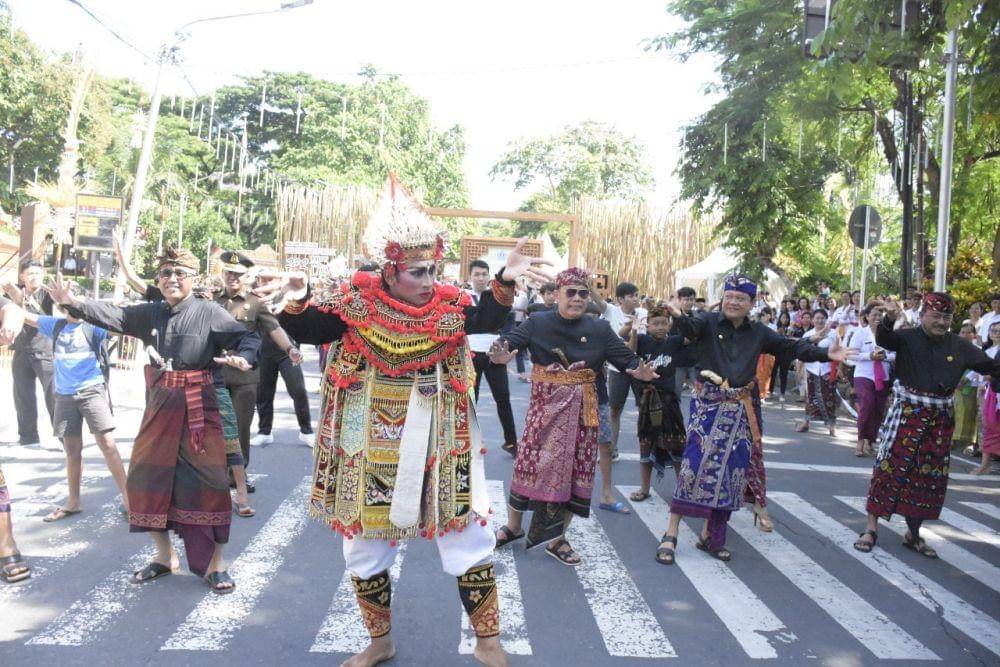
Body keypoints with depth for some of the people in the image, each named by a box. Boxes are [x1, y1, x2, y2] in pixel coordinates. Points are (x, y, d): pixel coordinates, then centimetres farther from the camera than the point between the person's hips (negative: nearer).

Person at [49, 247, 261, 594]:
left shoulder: (209, 312, -7)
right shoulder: (150, 314, 8)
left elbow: (249, 337, -12)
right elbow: (113, 315, 0)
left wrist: (244, 357, -33)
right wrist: (73, 302, -16)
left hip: (199, 409, -5)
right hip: (160, 407, 5)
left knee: (207, 483, -4)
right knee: (147, 479, 9)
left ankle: (214, 564, 10)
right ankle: (164, 555, 28)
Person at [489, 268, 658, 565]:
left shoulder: (600, 329, -1)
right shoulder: (538, 323, -5)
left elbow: (626, 358, -2)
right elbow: (511, 341, -16)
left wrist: (640, 371, -25)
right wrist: (501, 353, -40)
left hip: (583, 412, 2)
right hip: (545, 407, -2)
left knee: (576, 468, 7)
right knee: (530, 462, 3)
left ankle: (557, 538, 24)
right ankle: (514, 525, 28)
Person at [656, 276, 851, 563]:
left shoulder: (758, 332, 9)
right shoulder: (708, 322, -5)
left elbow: (791, 346, 13)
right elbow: (690, 328, -24)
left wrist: (826, 354, 5)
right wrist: (678, 317, -47)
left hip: (740, 408, 5)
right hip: (709, 402, -5)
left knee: (728, 469, 7)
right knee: (696, 462, -11)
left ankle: (710, 536, 19)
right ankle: (670, 535, -4)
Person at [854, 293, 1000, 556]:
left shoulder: (960, 346, 4)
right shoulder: (908, 337, -8)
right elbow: (883, 339, -28)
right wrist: (889, 319, -48)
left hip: (940, 419, 5)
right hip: (907, 412, -4)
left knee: (929, 476, 10)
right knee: (889, 466, -5)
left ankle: (913, 534, 25)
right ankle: (871, 528, 5)